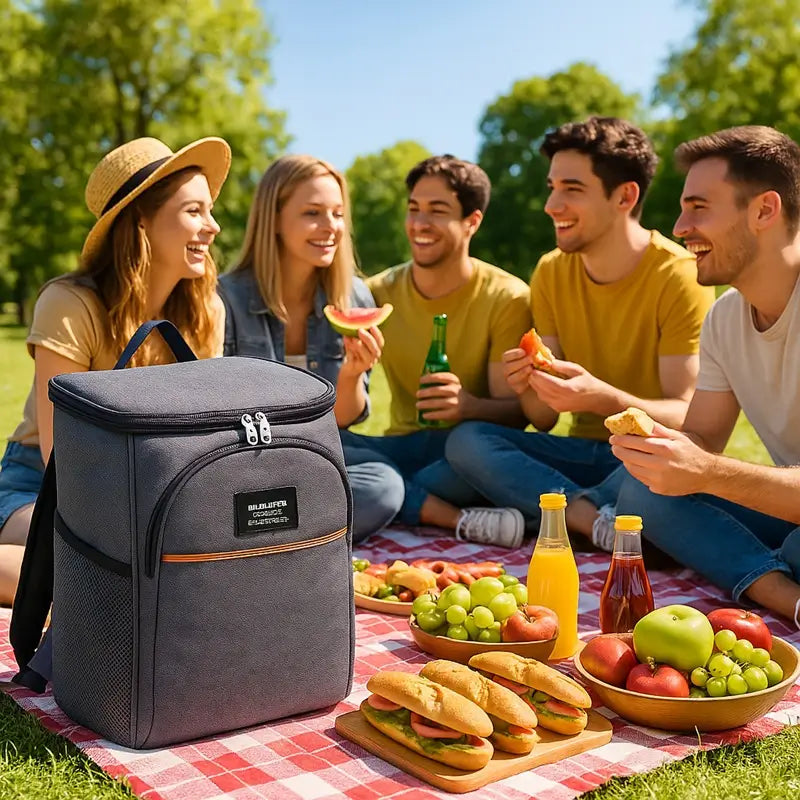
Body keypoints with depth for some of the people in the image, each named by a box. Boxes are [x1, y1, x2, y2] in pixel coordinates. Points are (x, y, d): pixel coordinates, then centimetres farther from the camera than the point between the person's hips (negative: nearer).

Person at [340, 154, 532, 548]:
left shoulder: (507, 298, -5)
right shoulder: (377, 294, 4)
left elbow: (517, 411, -11)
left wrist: (470, 406, -33)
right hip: (402, 449, 4)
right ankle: (461, 519, -28)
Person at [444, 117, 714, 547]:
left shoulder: (679, 275, -13)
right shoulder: (551, 273, 2)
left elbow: (687, 416, -17)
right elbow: (544, 419, 2)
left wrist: (603, 398, -35)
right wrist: (530, 388, -22)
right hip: (583, 453, 5)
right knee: (465, 441, -18)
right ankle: (598, 519, -28)